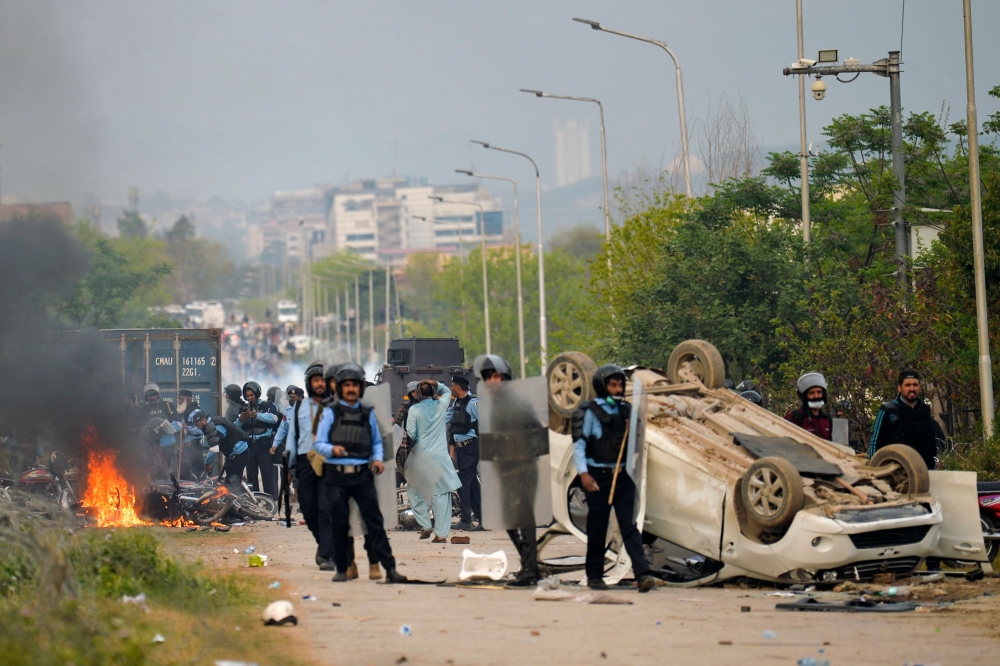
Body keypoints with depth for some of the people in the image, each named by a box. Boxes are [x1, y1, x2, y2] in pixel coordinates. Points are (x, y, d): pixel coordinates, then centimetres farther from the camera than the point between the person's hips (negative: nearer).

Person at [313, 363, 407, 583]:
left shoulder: (368, 414, 14)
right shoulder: (330, 413, 6)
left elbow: (377, 442, 22)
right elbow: (318, 443, 0)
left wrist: (378, 458, 2)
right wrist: (332, 449, -20)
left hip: (363, 474, 1)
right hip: (336, 476, -1)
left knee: (375, 521, -5)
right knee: (339, 524, 1)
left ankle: (390, 568, -9)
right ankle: (341, 569, 12)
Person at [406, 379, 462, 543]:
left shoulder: (414, 410, -6)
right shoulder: (441, 405, 2)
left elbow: (411, 433, -7)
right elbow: (447, 391, 24)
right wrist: (435, 384, 6)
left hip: (421, 454, -2)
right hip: (440, 456, 2)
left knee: (414, 490, 18)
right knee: (441, 494, 2)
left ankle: (425, 525, 11)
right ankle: (441, 533, 0)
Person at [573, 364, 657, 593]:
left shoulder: (625, 410, 11)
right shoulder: (590, 412, -4)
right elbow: (579, 445, -8)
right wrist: (583, 473, -18)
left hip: (622, 476, 4)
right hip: (598, 477, -4)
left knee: (629, 526, -5)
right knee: (597, 529, 5)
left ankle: (642, 574, -15)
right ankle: (594, 576, 17)